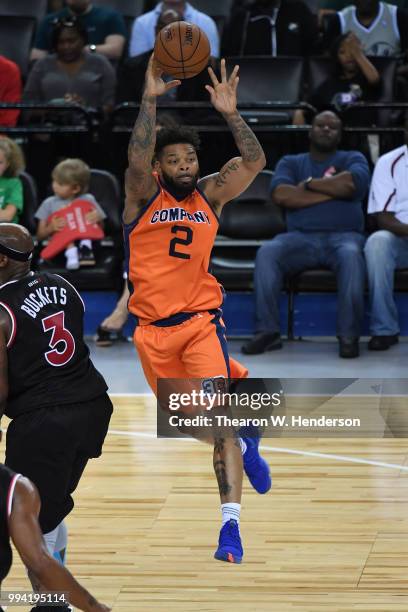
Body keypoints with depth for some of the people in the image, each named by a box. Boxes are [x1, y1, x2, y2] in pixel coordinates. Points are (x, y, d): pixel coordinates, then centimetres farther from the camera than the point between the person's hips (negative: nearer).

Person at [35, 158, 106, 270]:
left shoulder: (88, 200, 13)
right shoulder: (49, 203, 13)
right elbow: (40, 236, 11)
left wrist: (97, 220, -10)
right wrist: (51, 228, -11)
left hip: (87, 238, 0)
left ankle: (85, 248, -38)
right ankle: (71, 253, -44)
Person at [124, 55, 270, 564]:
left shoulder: (210, 195, 3)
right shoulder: (144, 195, -3)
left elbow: (254, 162, -10)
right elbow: (137, 157, -24)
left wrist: (230, 113, -20)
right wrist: (149, 101, -32)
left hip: (201, 320, -1)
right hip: (153, 327, 1)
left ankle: (231, 524, -20)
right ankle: (243, 446, 47)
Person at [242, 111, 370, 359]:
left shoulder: (353, 159, 15)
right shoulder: (291, 162, 19)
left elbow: (350, 184, -10)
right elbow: (281, 195, -3)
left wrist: (309, 183, 0)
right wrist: (333, 189, -2)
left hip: (343, 235, -2)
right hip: (301, 237, 2)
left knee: (352, 255, -38)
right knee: (267, 252, -30)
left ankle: (349, 335, -37)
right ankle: (268, 332, -30)